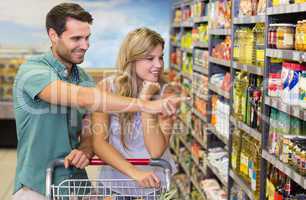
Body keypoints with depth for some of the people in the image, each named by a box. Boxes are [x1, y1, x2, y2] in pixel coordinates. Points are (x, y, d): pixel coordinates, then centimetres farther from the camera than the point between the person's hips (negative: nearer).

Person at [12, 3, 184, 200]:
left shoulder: (84, 79, 7)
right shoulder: (33, 71, -13)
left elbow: (89, 135, 8)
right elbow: (84, 98, -28)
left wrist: (85, 150, -15)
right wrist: (145, 105, -31)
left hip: (77, 184, 5)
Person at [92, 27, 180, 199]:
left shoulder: (166, 93, -13)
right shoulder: (107, 88, -13)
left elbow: (156, 151, -20)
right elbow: (99, 143, -16)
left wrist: (146, 99, -25)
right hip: (116, 180, 0)